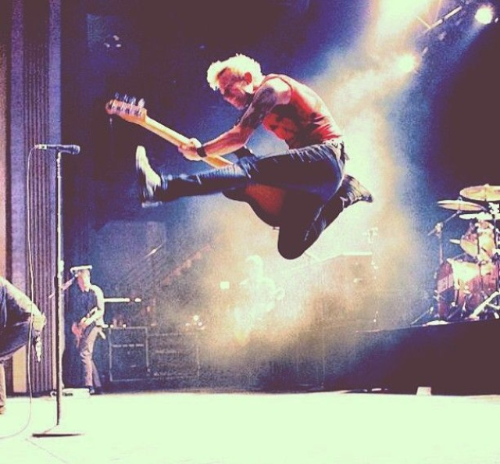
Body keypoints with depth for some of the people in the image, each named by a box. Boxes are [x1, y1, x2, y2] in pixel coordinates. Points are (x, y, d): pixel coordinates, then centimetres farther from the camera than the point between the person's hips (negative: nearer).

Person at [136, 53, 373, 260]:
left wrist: (200, 152, -5)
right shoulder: (261, 107, 23)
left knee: (250, 168, -31)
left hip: (325, 157, -10)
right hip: (311, 169, 10)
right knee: (290, 248, 3)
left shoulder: (271, 86, -6)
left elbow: (239, 137, -14)